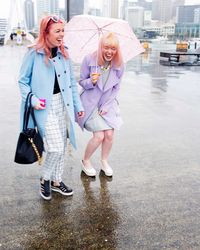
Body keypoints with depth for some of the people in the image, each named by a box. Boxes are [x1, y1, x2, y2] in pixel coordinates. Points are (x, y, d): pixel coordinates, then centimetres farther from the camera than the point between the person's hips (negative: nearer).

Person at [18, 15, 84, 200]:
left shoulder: (64, 53, 4)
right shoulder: (34, 53, -10)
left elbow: (72, 82, 11)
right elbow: (23, 81, -3)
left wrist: (78, 105, 11)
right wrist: (33, 100, -16)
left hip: (63, 104, 6)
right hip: (45, 107, -5)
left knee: (61, 147, 12)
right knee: (56, 148, -9)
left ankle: (56, 181, 32)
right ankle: (45, 178, 19)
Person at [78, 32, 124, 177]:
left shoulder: (119, 65, -8)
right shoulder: (89, 60, -15)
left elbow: (116, 88, 1)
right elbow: (81, 81, -5)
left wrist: (106, 106, -5)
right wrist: (91, 82, -28)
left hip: (108, 103, 3)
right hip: (91, 102, -3)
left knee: (109, 134, -4)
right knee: (99, 136, -10)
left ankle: (104, 162, 25)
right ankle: (85, 161, 18)